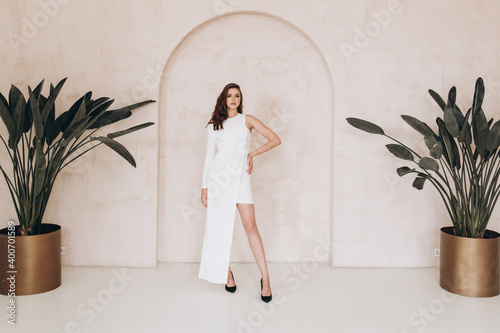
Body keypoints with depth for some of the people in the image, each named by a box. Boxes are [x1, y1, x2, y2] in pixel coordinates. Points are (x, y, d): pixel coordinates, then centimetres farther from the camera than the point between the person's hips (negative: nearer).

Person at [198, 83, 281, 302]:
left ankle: (265, 279, -5)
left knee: (250, 226, -9)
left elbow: (275, 140, 8)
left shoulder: (247, 120, 12)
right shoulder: (214, 125, 14)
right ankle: (226, 272, 20)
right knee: (220, 226, 2)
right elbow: (209, 155, 11)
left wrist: (252, 154, 3)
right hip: (219, 175, 1)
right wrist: (204, 186, 6)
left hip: (241, 176, -1)